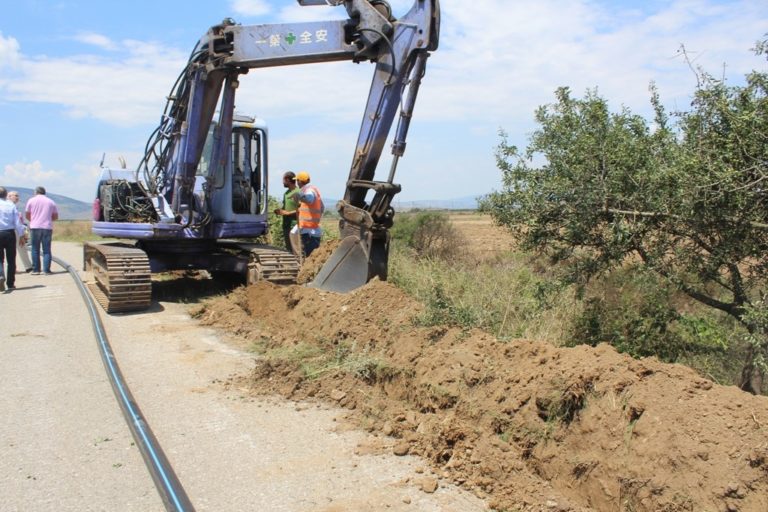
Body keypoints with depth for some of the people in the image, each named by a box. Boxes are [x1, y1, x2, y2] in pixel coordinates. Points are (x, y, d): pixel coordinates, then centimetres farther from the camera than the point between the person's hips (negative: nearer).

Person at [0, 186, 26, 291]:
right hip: (10, 233, 1)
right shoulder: (11, 205, 0)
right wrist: (21, 235, 6)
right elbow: (17, 222, -2)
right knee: (11, 259, 8)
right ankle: (10, 283, 12)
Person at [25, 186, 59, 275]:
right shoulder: (51, 202, 9)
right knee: (46, 250, 3)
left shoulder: (31, 200, 5)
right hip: (47, 227, 1)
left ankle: (36, 270, 7)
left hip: (35, 227, -1)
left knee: (35, 249, 7)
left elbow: (27, 215, 7)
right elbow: (56, 217, 10)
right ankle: (47, 270, -3)